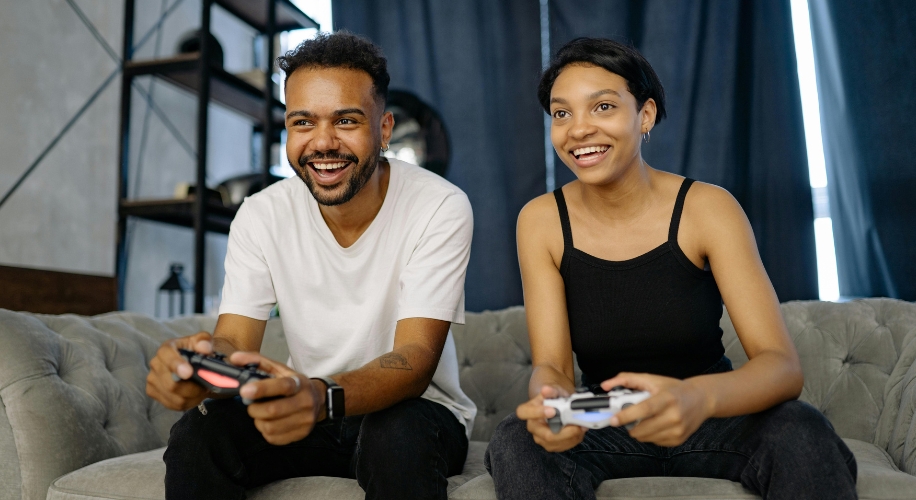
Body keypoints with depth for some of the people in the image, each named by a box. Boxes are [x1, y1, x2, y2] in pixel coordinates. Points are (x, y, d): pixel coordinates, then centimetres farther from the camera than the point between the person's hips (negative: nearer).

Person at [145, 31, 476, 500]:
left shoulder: (440, 209, -18)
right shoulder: (261, 216, -7)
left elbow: (415, 361, -26)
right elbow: (234, 343, -13)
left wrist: (322, 395, -48)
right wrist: (199, 362, -39)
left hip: (416, 411, -2)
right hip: (310, 412, 3)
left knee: (398, 435, -36)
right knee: (195, 434, -22)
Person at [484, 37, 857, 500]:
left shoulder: (707, 208, -13)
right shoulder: (540, 221, -9)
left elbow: (783, 365, -21)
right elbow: (550, 365, -13)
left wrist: (699, 396, -44)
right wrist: (550, 400, -39)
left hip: (708, 424, 0)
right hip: (604, 429, 1)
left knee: (802, 431, -29)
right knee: (516, 441, -29)